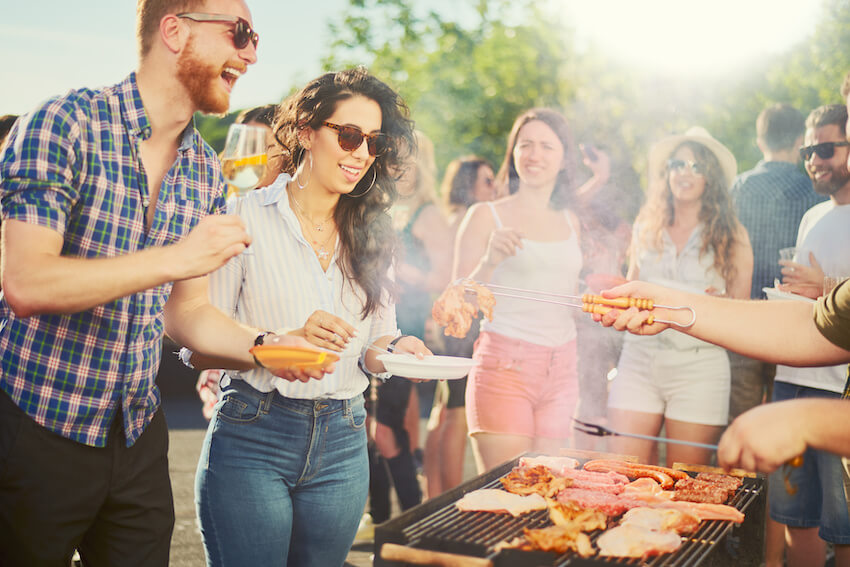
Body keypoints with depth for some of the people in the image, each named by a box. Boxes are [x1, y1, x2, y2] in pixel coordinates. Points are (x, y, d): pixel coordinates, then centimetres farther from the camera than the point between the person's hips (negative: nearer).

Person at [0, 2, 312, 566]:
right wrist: (175, 259, -28)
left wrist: (262, 346, -9)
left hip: (137, 433, 6)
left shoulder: (207, 172, 5)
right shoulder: (65, 124, -14)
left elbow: (186, 311, 10)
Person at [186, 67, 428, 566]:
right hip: (252, 438, -4)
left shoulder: (372, 234, 10)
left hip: (343, 445, 4)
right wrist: (286, 340, -23)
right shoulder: (248, 218, -5)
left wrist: (392, 350, -12)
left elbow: (372, 347, 11)